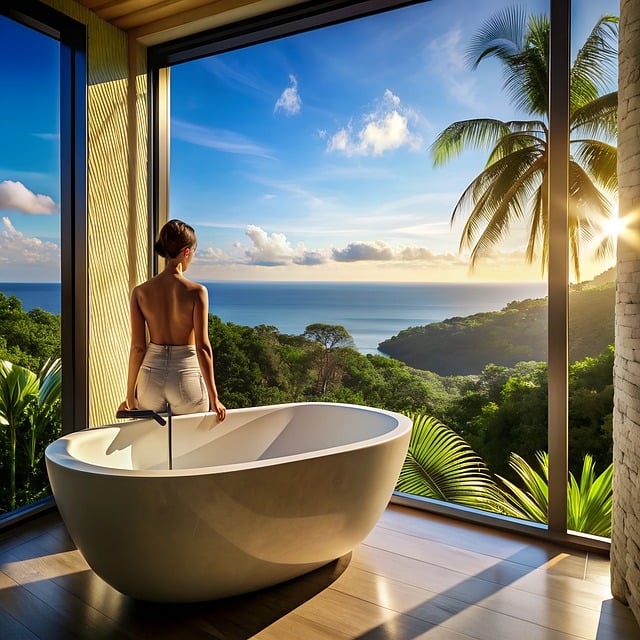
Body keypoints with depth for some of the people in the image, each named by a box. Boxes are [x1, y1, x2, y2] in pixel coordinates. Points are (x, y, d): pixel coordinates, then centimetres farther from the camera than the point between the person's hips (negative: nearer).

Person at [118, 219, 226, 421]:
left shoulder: (141, 292, -4)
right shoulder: (196, 292, -12)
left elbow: (137, 347, -2)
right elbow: (202, 347, -14)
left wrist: (130, 396, 8)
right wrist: (213, 397, -8)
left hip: (151, 376, 3)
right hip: (186, 376, -3)